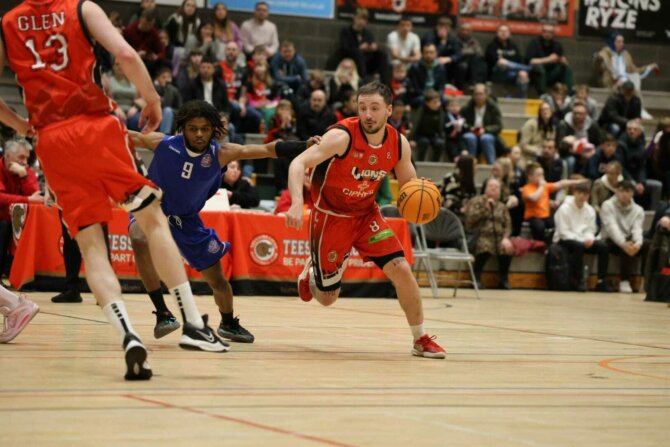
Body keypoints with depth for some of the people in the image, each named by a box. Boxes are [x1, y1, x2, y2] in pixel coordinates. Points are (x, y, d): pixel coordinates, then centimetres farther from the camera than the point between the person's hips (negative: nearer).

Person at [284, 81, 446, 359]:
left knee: (401, 269, -12)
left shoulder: (399, 144, -9)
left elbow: (410, 184, 7)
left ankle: (421, 340, 4)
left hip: (366, 214, 4)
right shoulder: (343, 136, -25)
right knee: (327, 297, 2)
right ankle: (310, 273, 40)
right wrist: (297, 202, -47)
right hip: (331, 216, -4)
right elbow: (299, 164, -30)